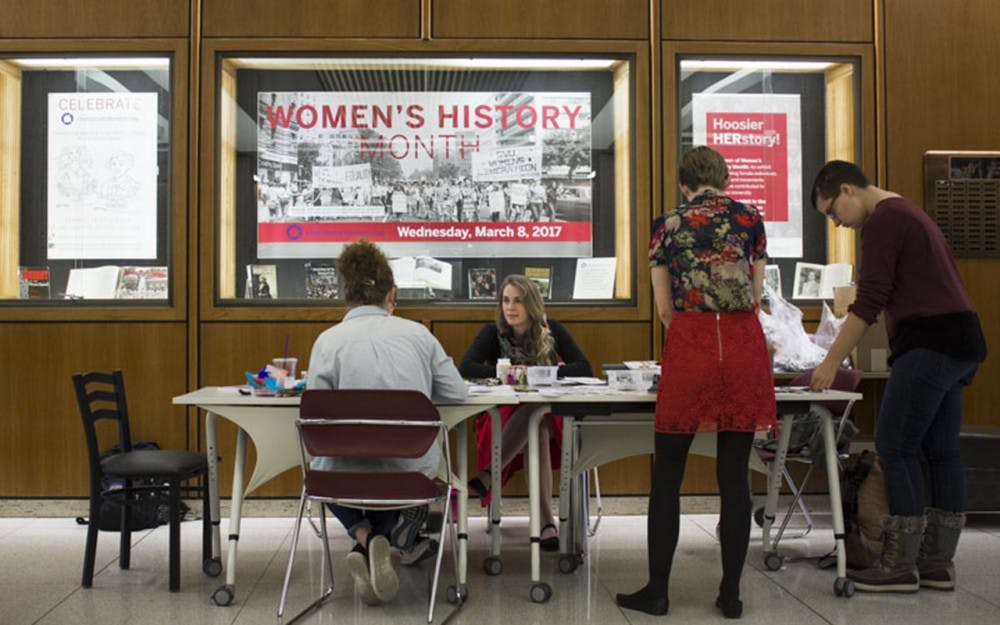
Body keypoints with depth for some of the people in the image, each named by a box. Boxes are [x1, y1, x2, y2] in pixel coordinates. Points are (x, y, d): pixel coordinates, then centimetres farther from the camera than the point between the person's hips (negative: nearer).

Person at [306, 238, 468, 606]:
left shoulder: (329, 340, -7)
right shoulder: (417, 333, -1)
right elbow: (457, 393, 3)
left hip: (347, 472, -2)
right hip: (413, 472, 2)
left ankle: (363, 536, 8)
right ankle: (396, 532, 19)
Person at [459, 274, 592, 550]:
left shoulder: (552, 331, 2)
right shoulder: (492, 333, 0)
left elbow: (584, 369, -9)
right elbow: (465, 368, -16)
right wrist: (506, 372, -26)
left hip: (550, 416, 1)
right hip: (504, 416, -1)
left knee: (537, 426, -37)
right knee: (536, 430, -36)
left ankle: (485, 478, -38)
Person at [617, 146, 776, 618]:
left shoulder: (667, 225, 8)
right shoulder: (750, 218, 11)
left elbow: (665, 307, 10)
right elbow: (756, 296, 15)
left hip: (689, 347, -2)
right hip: (745, 346, 2)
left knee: (667, 476, 8)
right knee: (734, 477, 8)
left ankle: (657, 590, 13)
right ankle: (731, 594, 14)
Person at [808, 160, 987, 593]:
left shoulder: (883, 221, -9)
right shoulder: (907, 213, 23)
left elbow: (868, 304, -15)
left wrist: (831, 363, -12)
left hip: (930, 342, -10)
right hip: (957, 342, 10)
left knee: (895, 446, -6)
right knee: (940, 449, 10)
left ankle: (900, 565, -1)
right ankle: (938, 562, 15)